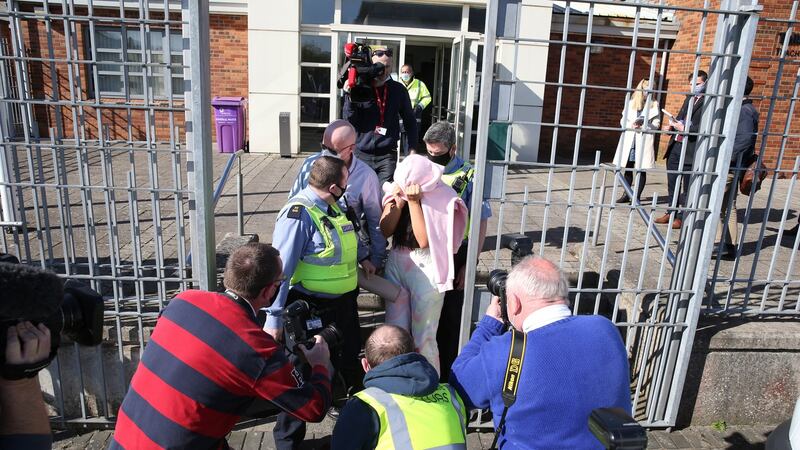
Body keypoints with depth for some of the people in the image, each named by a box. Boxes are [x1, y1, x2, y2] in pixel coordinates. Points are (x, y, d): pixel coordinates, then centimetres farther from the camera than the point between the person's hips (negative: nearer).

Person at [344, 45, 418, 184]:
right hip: (361, 154, 0)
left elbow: (409, 120, 12)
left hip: (387, 154, 0)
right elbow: (349, 121, -3)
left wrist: (412, 147, 4)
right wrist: (350, 97, -16)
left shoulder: (398, 90, 3)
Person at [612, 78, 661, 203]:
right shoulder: (631, 103, 9)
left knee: (641, 169, -1)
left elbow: (656, 124, 2)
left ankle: (637, 196, 5)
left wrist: (644, 124, -15)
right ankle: (626, 195, 16)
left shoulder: (654, 105, 4)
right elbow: (623, 120, 9)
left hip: (644, 140, -2)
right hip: (629, 139, 2)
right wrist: (631, 125, -11)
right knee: (628, 168, 6)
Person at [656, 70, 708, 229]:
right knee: (672, 182, 14)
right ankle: (672, 212, 25)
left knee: (687, 185, 3)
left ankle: (683, 217, 12)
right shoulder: (689, 99, 17)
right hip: (676, 145, 8)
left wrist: (685, 129, -22)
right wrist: (674, 123, 4)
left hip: (691, 149, -8)